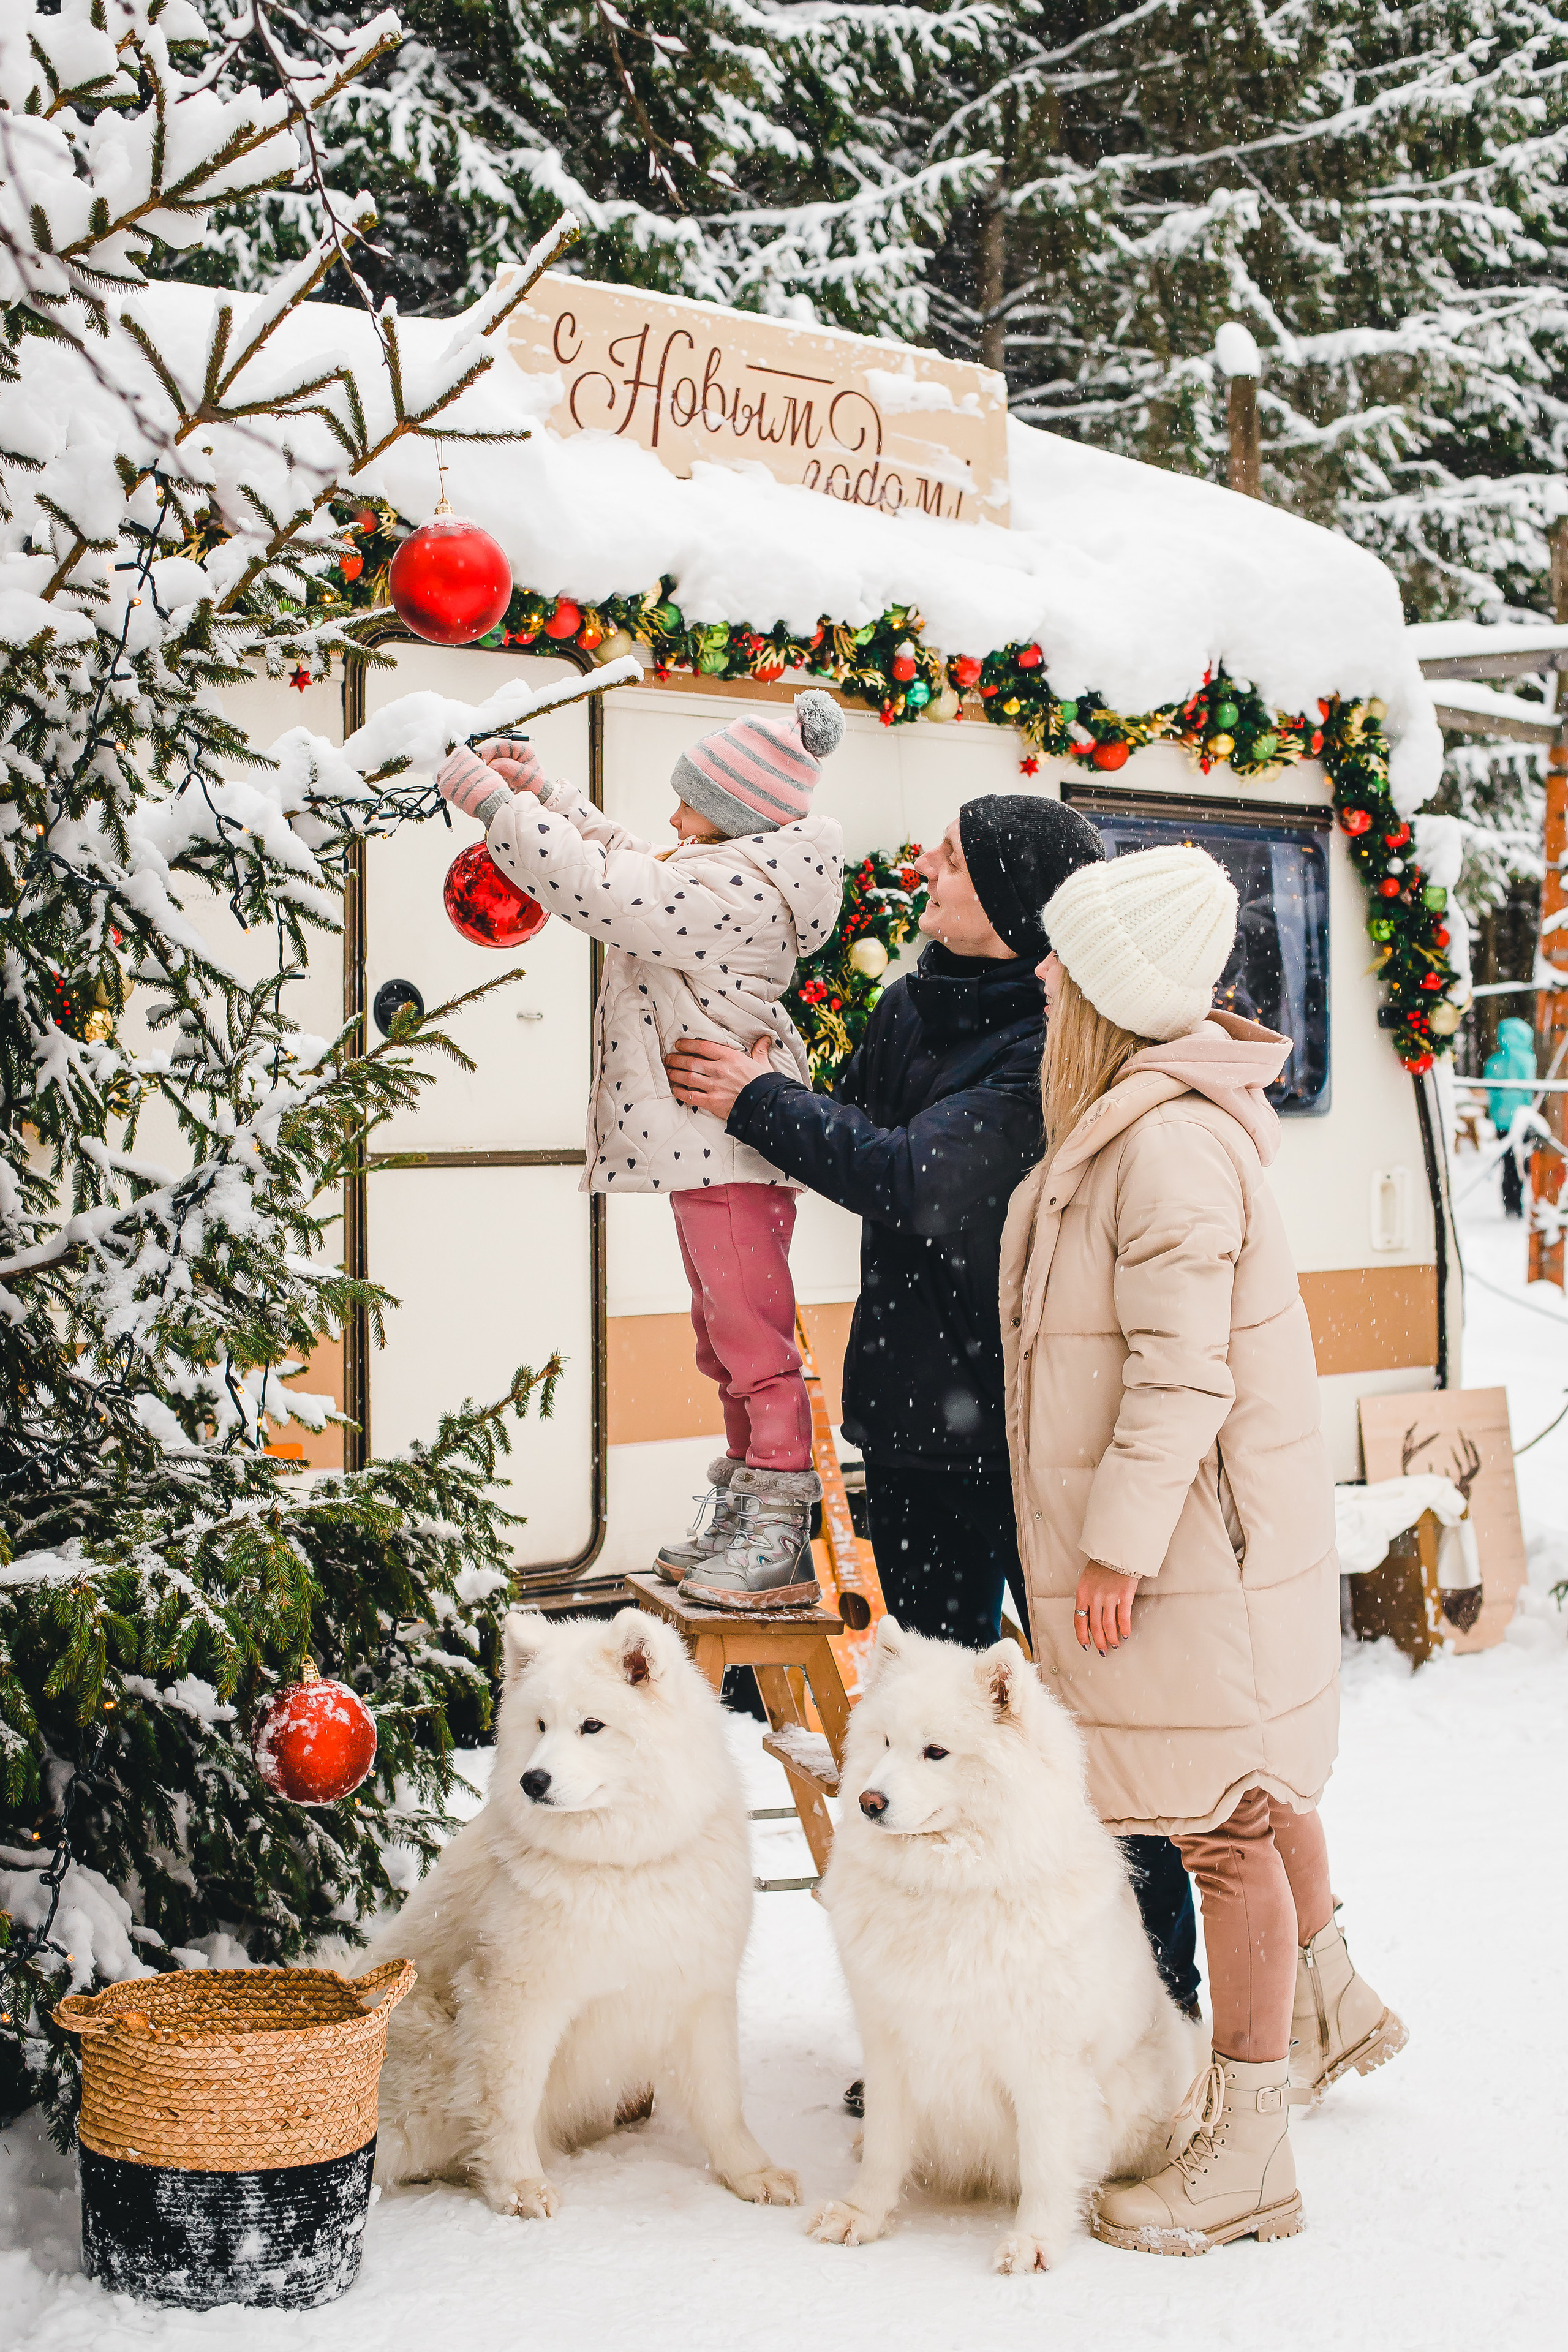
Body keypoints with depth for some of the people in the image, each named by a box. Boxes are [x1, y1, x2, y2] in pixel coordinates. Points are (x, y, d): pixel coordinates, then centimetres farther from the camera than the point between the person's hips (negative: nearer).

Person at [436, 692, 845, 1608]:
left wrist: (492, 797, -14)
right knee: (726, 1337, 17)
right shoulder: (736, 880, 13)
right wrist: (541, 790, 24)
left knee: (751, 1333, -8)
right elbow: (627, 864, 27)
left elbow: (598, 887, -23)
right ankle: (750, 1519, 26)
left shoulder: (732, 890, -19)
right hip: (709, 1146, 11)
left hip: (730, 1142, -11)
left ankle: (784, 1539, -4)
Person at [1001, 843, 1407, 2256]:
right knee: (1257, 1781, 25)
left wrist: (1118, 1546, -21)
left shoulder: (1169, 1143, -24)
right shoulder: (1127, 1124, 7)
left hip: (1195, 1535, -10)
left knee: (1224, 1818, -2)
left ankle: (1246, 2152, 9)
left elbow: (1182, 1371, -25)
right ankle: (1331, 2009, 45)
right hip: (1203, 1522, 10)